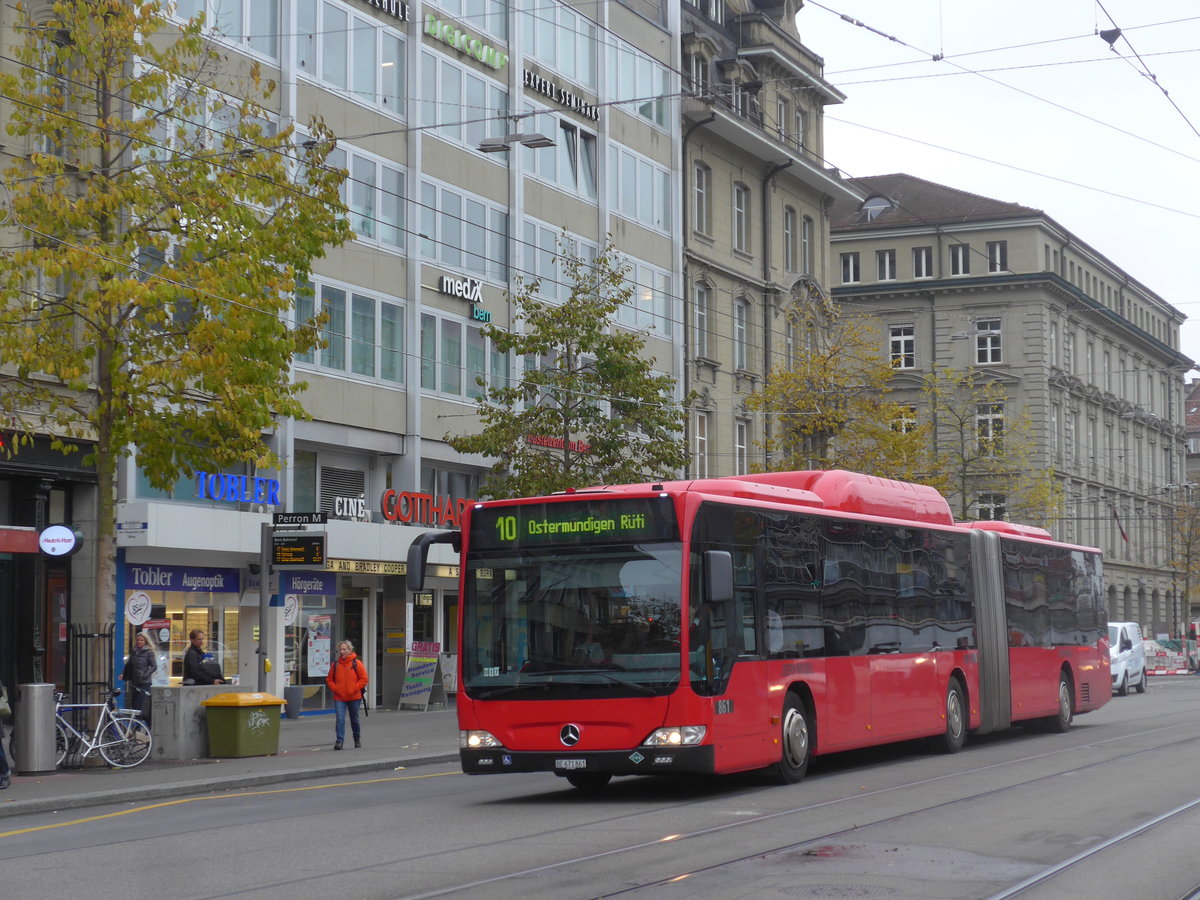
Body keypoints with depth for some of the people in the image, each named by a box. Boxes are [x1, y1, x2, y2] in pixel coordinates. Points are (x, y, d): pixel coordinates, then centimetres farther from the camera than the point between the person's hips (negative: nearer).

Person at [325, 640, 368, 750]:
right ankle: (339, 741, -17)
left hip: (353, 697, -1)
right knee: (340, 719, -14)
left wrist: (354, 689, -13)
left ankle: (357, 739, 32)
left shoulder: (356, 663, -4)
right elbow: (329, 679, 11)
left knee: (354, 719, 14)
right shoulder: (335, 664, 4)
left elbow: (364, 679, -4)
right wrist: (334, 688, -5)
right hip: (339, 697, 1)